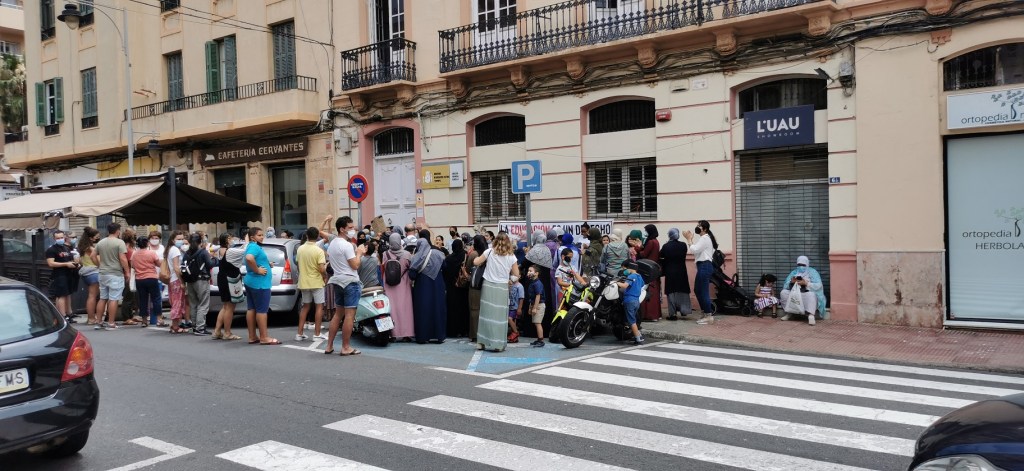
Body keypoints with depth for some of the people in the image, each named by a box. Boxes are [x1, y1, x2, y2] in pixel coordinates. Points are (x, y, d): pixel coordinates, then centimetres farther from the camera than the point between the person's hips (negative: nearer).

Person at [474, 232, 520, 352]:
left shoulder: (490, 252, -3)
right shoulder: (511, 256, -2)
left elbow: (476, 262, 0)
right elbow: (516, 273, 3)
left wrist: (483, 259, 19)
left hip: (488, 286, 1)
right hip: (502, 288, -1)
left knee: (486, 313, 8)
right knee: (500, 315, 5)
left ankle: (483, 342, 13)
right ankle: (498, 344, 4)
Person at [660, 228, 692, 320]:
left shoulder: (666, 246, -12)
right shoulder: (683, 245, -7)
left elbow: (660, 258, -3)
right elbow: (683, 256, 5)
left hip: (670, 272, -2)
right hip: (681, 271, 2)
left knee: (671, 292, 4)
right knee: (682, 291, 15)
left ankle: (673, 313, 3)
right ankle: (683, 310, 17)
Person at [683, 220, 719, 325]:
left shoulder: (704, 238, -12)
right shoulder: (705, 238, 21)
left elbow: (694, 250, -18)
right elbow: (696, 250, 13)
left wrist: (689, 239, -7)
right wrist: (690, 239, 7)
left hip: (704, 266, -11)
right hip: (704, 266, 11)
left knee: (703, 291, -6)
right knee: (698, 290, 15)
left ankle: (708, 316, -2)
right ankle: (708, 313, 20)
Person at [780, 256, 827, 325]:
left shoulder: (812, 272, 1)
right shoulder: (794, 272, 12)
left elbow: (818, 286, -13)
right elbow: (785, 286, 5)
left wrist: (806, 283, -26)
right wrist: (791, 282, -17)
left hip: (808, 294, -4)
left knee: (811, 295, -37)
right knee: (784, 292, -18)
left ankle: (811, 316, -49)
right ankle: (788, 313, -12)